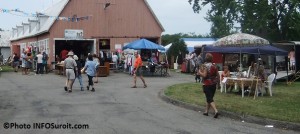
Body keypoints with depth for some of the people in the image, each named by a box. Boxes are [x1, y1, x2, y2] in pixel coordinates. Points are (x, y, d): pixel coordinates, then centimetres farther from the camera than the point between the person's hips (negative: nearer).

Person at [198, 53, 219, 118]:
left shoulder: (205, 66, -14)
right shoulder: (214, 66, 6)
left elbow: (204, 75, -21)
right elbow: (217, 75, 8)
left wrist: (199, 72, -5)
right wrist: (217, 82, 20)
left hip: (207, 84, -6)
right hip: (213, 84, 7)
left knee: (209, 99, -7)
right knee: (209, 98, 16)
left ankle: (216, 111, -22)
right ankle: (206, 111, 24)